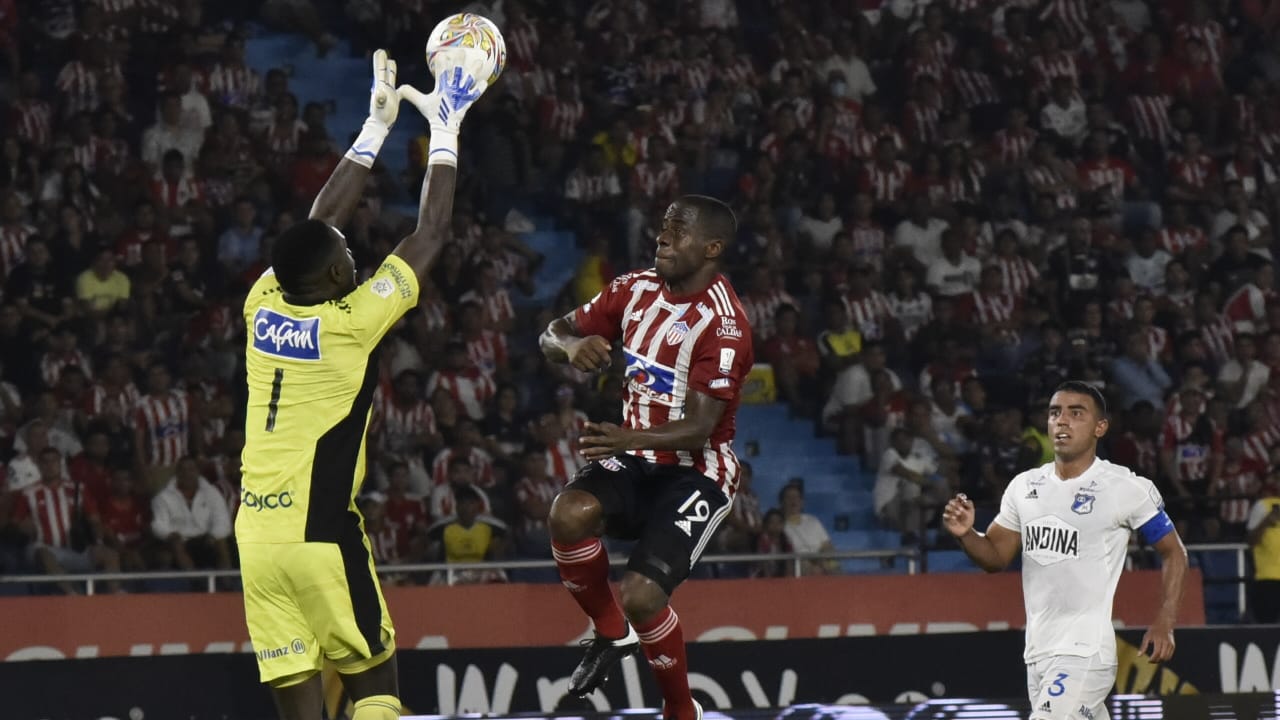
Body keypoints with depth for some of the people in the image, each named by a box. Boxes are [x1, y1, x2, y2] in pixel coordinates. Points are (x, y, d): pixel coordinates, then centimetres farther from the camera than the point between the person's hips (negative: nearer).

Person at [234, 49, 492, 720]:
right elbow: (429, 236, 2)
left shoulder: (263, 306, 6)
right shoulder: (350, 322, -8)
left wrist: (377, 125, 27)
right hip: (321, 536, -5)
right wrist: (444, 132, 12)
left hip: (256, 534, 5)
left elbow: (320, 222, 20)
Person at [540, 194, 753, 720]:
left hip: (696, 471, -5)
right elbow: (552, 336, 8)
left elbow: (699, 428, -25)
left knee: (641, 596, -22)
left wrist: (630, 438, -42)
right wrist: (572, 346, -17)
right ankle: (611, 632, -2)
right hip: (637, 460, 6)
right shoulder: (638, 290, 1)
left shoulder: (722, 322, -20)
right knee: (569, 514, -28)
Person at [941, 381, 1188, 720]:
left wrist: (1163, 625, -9)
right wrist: (965, 535, -7)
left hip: (1085, 651, -7)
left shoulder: (1127, 488, -8)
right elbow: (995, 557, 15)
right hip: (1038, 651, 7)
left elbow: (1173, 553, 1)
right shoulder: (1025, 486, 9)